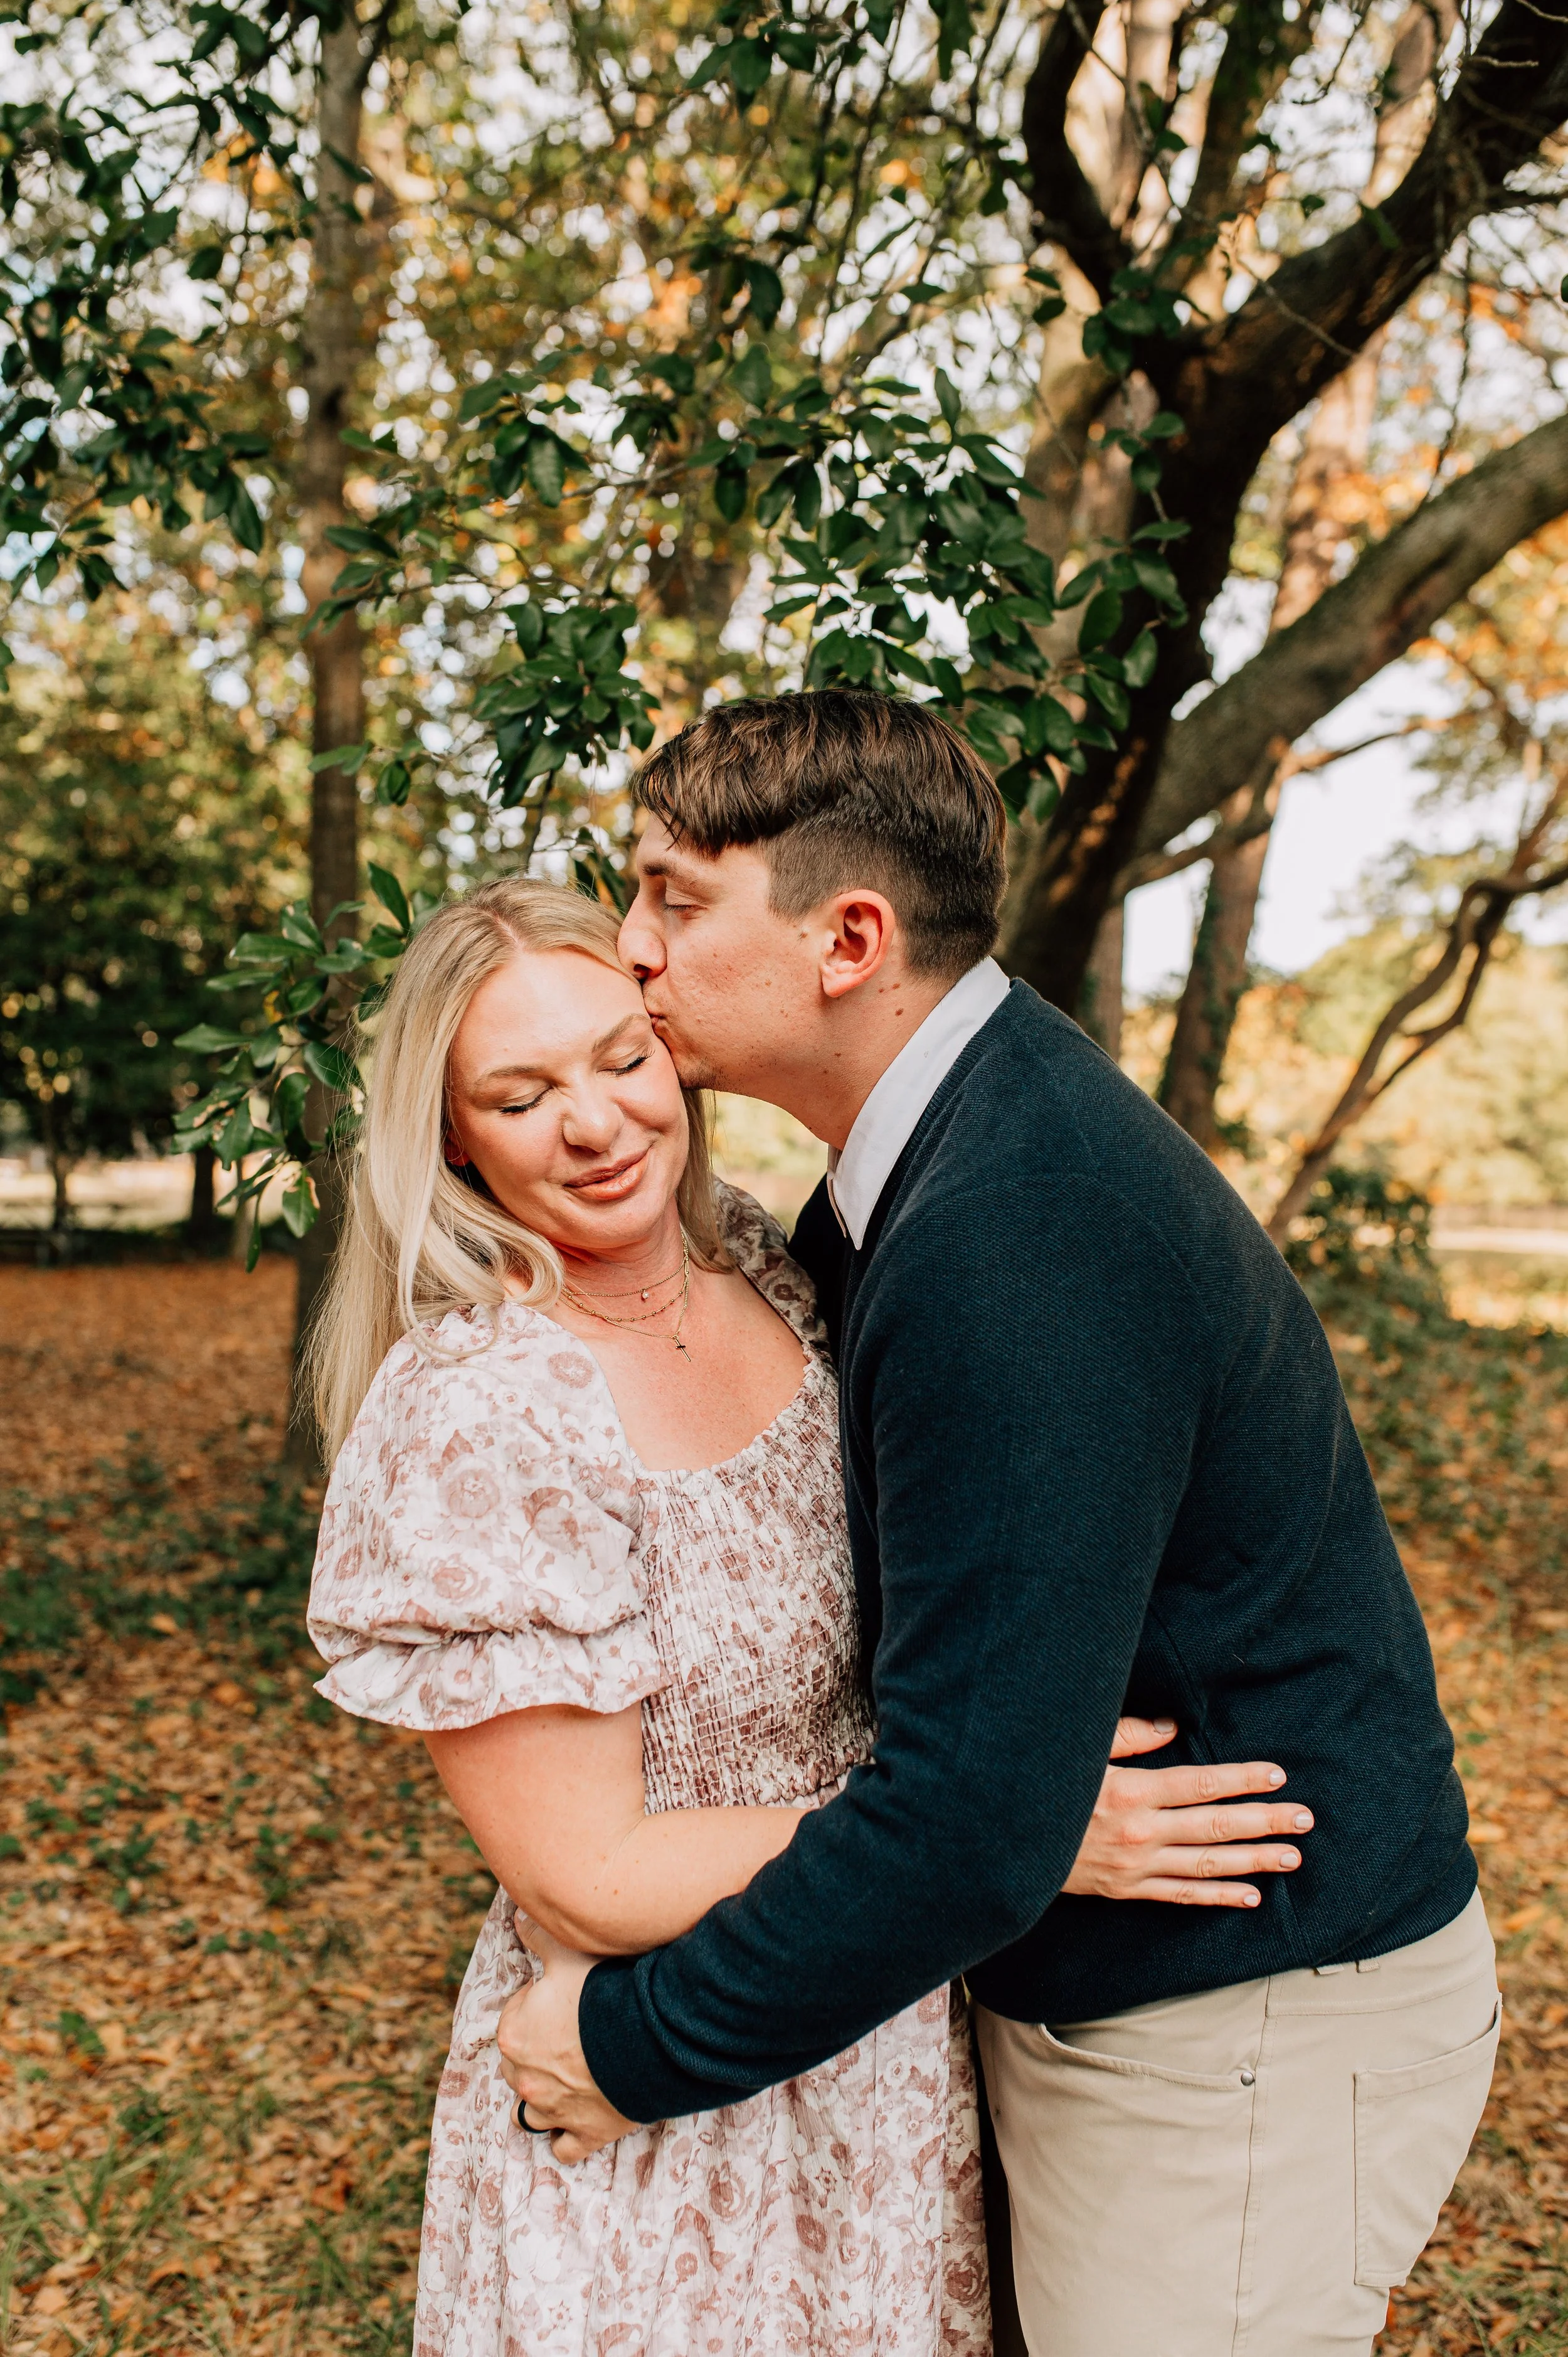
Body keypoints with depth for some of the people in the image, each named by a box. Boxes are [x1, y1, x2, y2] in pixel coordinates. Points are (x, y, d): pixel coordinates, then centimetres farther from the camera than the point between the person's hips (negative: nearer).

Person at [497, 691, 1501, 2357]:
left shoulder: (1015, 1248, -31)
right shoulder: (958, 1152, 1)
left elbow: (975, 1817, -32)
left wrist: (638, 2044, -19)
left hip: (1248, 2029, -9)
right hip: (1099, 1974, 9)